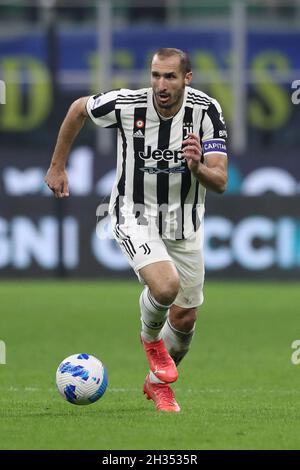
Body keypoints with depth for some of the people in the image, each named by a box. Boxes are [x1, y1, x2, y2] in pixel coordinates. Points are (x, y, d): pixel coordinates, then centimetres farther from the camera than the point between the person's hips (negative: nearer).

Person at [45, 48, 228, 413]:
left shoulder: (206, 110, -17)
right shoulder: (126, 105, -20)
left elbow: (220, 182, -19)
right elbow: (79, 108, 2)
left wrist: (198, 168, -42)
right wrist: (57, 166, 8)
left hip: (185, 224, 3)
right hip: (135, 215, -3)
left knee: (185, 318, 9)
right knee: (165, 286, -29)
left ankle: (158, 382, 39)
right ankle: (150, 338, 7)